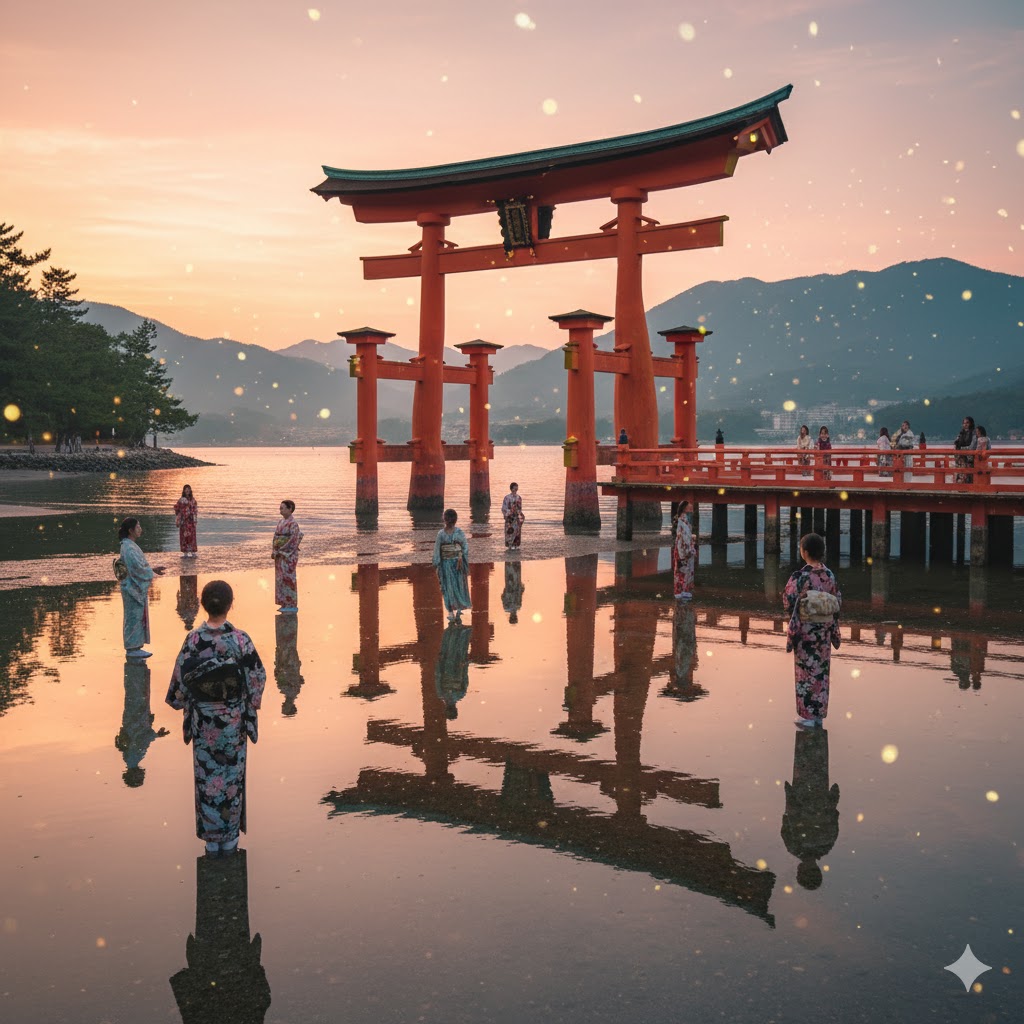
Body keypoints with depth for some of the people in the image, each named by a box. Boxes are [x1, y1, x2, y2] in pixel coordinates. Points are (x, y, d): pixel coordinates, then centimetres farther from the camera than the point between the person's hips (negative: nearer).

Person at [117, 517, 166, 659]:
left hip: (137, 588, 10)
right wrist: (153, 570, -10)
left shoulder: (130, 545, 12)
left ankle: (134, 647, 21)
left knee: (138, 617, 14)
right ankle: (132, 649, 6)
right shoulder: (128, 547, -19)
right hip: (134, 588, -10)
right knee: (134, 617, -2)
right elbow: (138, 568, -23)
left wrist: (152, 568, 7)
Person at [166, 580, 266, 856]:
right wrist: (250, 707, 9)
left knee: (207, 777, 14)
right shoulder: (240, 639, -16)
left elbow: (180, 680, -6)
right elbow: (257, 678, -8)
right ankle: (230, 837, 24)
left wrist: (182, 703, 14)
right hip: (233, 721, -1)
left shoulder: (193, 640, -14)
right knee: (232, 776, 14)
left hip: (203, 722, 1)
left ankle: (211, 839, 23)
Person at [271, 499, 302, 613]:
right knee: (280, 578, 9)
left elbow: (294, 540, -17)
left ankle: (291, 606, -2)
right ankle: (285, 604, 15)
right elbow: (276, 537, 15)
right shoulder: (281, 521, 12)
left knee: (288, 579, -6)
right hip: (279, 554, 8)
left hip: (288, 555, -8)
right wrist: (274, 551, 4)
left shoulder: (293, 523, -13)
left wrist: (280, 551, -15)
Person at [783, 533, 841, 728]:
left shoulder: (800, 576, -18)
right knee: (821, 669, 13)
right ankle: (819, 714, 20)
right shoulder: (829, 574, -1)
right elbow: (838, 601, 5)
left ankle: (807, 716, 8)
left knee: (806, 670, 4)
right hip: (824, 629, 5)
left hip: (805, 629, -5)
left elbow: (789, 602, -14)